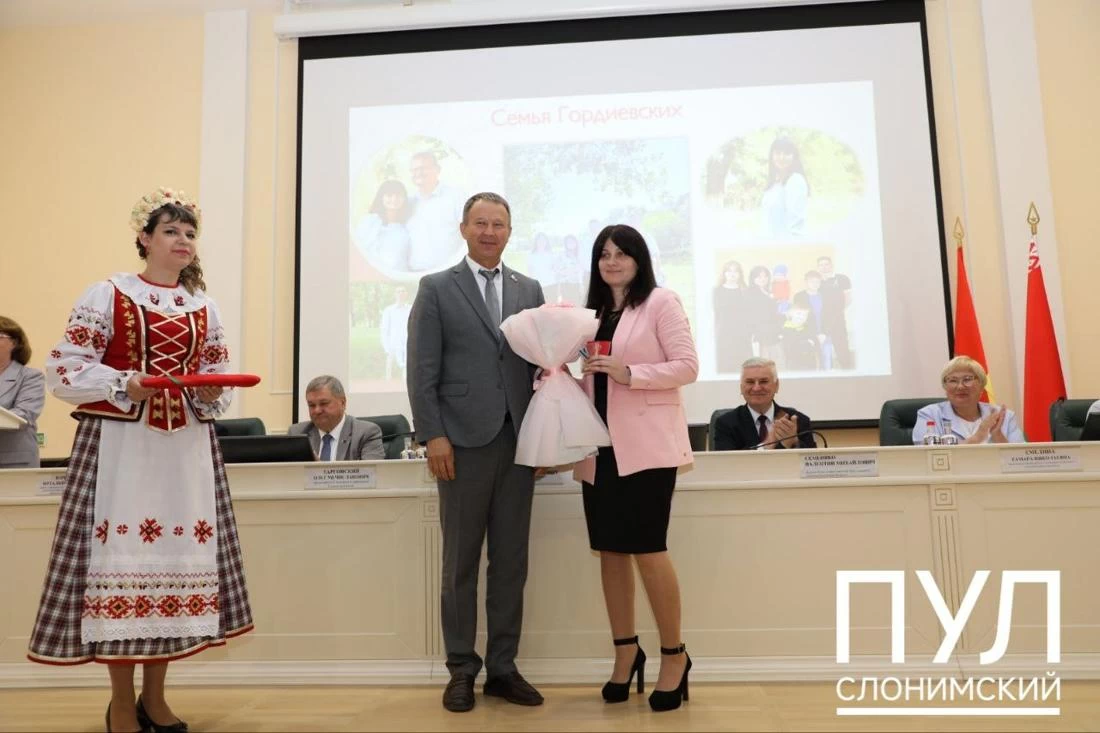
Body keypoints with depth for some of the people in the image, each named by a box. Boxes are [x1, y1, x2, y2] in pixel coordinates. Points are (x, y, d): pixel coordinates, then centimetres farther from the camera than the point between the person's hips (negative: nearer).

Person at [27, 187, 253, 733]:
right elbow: (64, 369, -4)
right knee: (121, 554, -3)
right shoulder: (107, 294, 0)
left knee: (179, 555, 5)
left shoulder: (204, 306, 12)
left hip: (187, 447, 4)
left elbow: (219, 379, 14)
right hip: (120, 443, -4)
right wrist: (125, 383, -18)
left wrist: (211, 393, -7)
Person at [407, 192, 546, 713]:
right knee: (461, 561, 6)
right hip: (464, 441, -3)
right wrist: (432, 435, -10)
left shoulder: (530, 290, 13)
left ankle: (502, 667, 20)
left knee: (511, 561, 8)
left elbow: (541, 363, 11)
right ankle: (461, 670, 18)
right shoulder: (436, 289, 4)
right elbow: (422, 370, -2)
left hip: (519, 440, 3)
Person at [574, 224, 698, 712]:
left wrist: (628, 373, -18)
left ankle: (674, 655, 13)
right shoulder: (592, 312, 16)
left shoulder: (661, 302, -1)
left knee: (647, 548, -5)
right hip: (600, 446, 6)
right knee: (610, 549, 7)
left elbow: (687, 367, -8)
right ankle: (626, 651, 21)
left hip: (646, 444, -6)